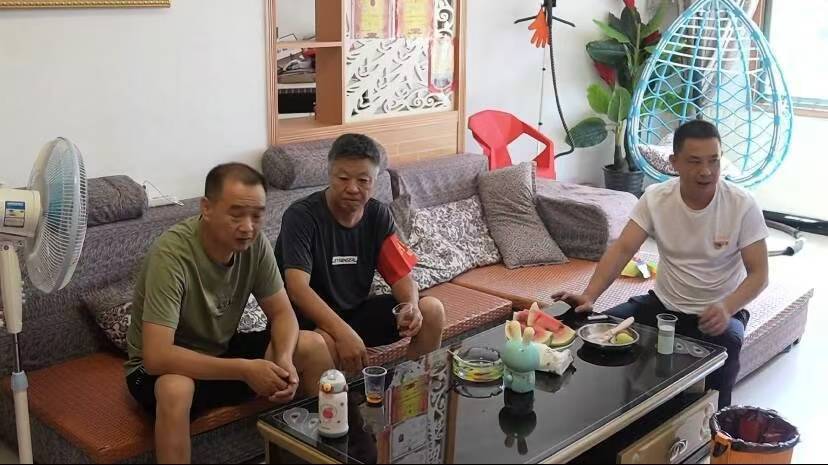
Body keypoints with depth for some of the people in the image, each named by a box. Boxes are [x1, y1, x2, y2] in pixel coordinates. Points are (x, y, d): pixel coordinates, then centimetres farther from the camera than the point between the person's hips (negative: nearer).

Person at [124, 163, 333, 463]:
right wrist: (245, 369, -37)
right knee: (176, 388, -40)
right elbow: (156, 356, -36)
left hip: (222, 351, 6)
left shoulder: (255, 243, -14)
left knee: (313, 346, -10)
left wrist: (284, 359, -27)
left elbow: (282, 313, -5)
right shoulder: (172, 254, -32)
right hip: (163, 367, -5)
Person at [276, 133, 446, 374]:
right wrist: (344, 333, -42)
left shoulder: (378, 215, 0)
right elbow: (297, 287, -29)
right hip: (310, 318, -6)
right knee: (323, 344, -40)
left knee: (431, 310, -10)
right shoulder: (301, 216, -19)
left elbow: (401, 274, 0)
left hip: (357, 311, 6)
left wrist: (412, 306, -24)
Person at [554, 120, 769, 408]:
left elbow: (759, 274, -14)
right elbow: (622, 249, -15)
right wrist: (589, 295, -30)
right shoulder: (655, 198, -9)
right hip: (664, 304, 3)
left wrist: (727, 308, -35)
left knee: (726, 344, -34)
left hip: (719, 311, -2)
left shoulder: (742, 206, -15)